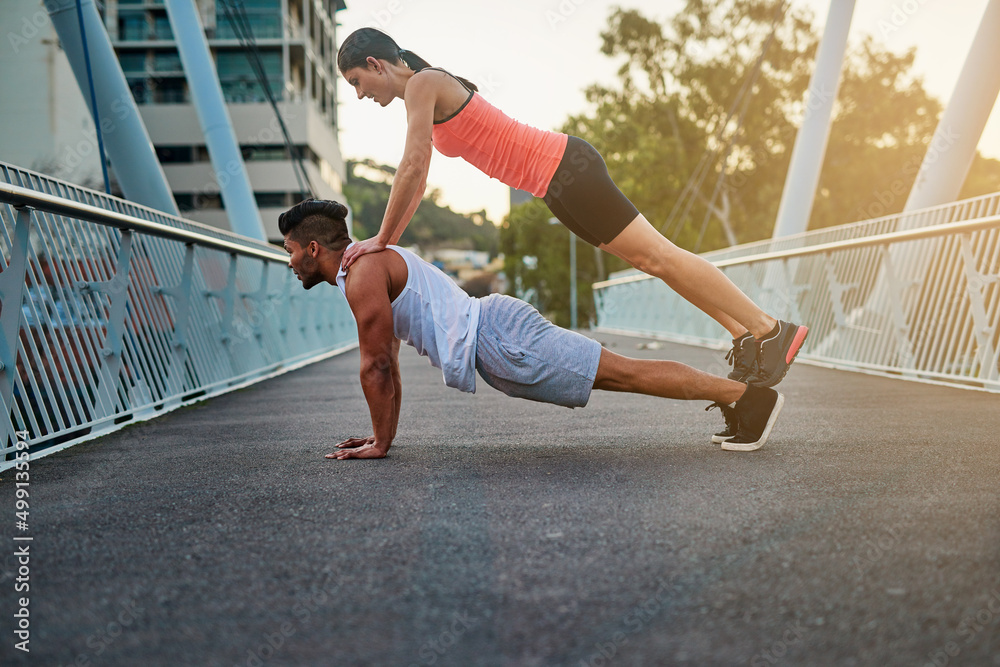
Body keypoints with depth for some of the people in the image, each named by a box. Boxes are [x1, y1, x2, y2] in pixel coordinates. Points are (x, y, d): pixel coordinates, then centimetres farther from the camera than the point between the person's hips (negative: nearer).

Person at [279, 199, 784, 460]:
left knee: (622, 373, -10)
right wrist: (383, 432, 28)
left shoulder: (362, 271, -11)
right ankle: (732, 393, 18)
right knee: (618, 374, 12)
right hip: (494, 334, 9)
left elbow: (376, 365, -12)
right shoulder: (367, 265, 21)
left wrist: (380, 443, -5)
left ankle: (748, 395, -9)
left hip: (498, 341, -9)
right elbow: (387, 363, 28)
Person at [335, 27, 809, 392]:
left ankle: (767, 330, -2)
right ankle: (746, 337, 16)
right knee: (649, 258, 11)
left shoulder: (422, 83, -11)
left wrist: (381, 239, -13)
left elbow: (413, 167, -19)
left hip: (564, 169, -10)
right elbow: (417, 181, 22)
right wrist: (388, 241, 18)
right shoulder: (421, 94, 19)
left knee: (657, 255, -7)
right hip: (561, 177, 10)